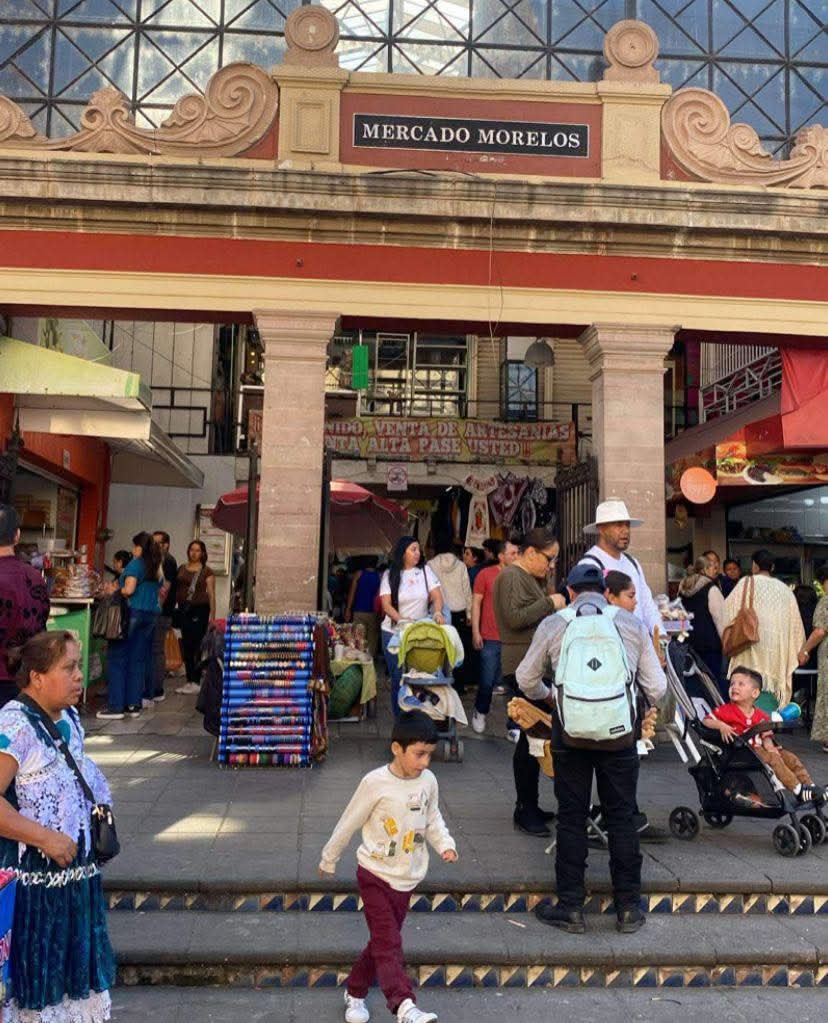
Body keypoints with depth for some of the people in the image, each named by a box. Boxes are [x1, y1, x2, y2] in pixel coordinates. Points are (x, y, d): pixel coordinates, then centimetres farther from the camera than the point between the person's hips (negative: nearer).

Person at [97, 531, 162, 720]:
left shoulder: (135, 564, -8)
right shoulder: (158, 569, 14)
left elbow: (129, 589, -17)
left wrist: (115, 590, 1)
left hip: (133, 612, -7)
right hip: (152, 614, 7)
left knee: (118, 659, -1)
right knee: (138, 660, 10)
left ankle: (116, 707, -3)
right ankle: (134, 705, 10)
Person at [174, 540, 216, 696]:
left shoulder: (207, 571, 2)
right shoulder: (181, 569, 14)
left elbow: (211, 594, -2)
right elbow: (176, 589, 14)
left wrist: (212, 615, -9)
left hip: (200, 610, -4)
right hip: (184, 609, 4)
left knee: (197, 646, -7)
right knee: (186, 647, 7)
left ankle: (196, 682, -2)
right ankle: (189, 681, 15)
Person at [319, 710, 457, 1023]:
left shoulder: (428, 781, -6)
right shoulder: (375, 783, -21)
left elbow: (432, 820, 10)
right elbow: (349, 823, -9)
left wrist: (445, 844, -9)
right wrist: (328, 860, 3)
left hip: (406, 878, 5)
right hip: (375, 874, -5)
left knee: (384, 941, 14)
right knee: (389, 942, -13)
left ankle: (355, 993, 33)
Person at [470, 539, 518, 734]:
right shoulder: (486, 574, -1)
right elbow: (476, 603, 1)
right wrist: (475, 632, -4)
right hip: (490, 639, -2)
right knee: (488, 681, 4)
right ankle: (480, 712, 27)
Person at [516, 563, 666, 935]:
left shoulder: (553, 624, 3)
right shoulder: (633, 625, 6)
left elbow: (526, 679, 11)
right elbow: (657, 687, 5)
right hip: (620, 732, 1)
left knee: (571, 817, 9)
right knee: (622, 817, 12)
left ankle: (571, 907, 17)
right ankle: (628, 908, 21)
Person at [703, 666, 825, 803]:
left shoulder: (761, 717, 11)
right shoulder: (727, 710, -4)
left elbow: (766, 736, 8)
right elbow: (706, 721, -9)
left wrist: (769, 745, -14)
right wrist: (721, 726, -26)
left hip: (759, 747, 7)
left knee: (791, 758, -3)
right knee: (773, 759, -24)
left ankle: (810, 786, 0)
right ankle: (798, 791, -21)